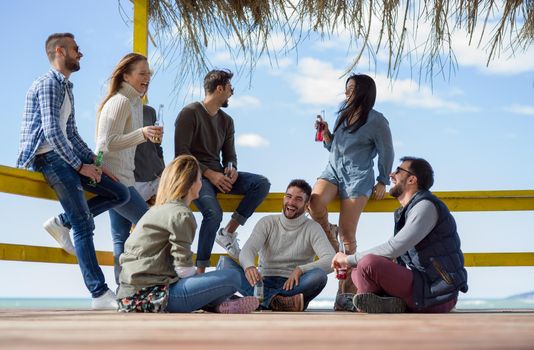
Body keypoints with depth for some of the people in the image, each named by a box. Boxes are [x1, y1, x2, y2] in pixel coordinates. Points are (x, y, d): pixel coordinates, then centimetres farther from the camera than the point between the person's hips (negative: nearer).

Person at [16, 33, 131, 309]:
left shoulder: (66, 88, 21)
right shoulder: (49, 84, -10)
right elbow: (52, 131, -20)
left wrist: (94, 161, 10)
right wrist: (80, 166, -17)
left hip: (65, 157, 9)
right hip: (49, 158, -9)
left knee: (120, 194, 3)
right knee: (83, 225, -14)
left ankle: (61, 223, 3)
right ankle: (100, 294, -15)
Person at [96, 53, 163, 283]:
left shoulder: (134, 102, 15)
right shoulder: (121, 101, -14)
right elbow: (109, 142, -22)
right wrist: (142, 134, -33)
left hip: (121, 178, 10)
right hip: (114, 177, -10)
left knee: (121, 237, 8)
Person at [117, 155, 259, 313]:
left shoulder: (158, 210, 19)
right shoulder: (181, 214, -10)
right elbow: (184, 268, -13)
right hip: (153, 294, -10)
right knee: (232, 278, -12)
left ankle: (216, 303, 6)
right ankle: (217, 305, 11)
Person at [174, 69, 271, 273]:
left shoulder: (226, 121, 18)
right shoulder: (190, 113, -5)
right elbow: (181, 153, -13)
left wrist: (231, 169, -8)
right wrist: (209, 174, -19)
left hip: (218, 174, 7)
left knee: (262, 184, -14)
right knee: (214, 213, -33)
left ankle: (229, 233, -12)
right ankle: (200, 268, -22)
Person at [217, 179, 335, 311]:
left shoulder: (312, 228, 6)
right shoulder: (267, 223, 10)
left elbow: (331, 261, -9)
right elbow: (247, 250, -7)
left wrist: (300, 269, -26)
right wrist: (249, 266, -32)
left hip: (294, 286, -2)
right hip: (264, 284, 2)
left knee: (319, 275, -33)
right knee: (225, 262, -22)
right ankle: (276, 300, -39)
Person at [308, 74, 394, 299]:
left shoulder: (376, 121, -4)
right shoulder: (343, 112, 12)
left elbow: (386, 153, 3)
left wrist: (383, 182, 3)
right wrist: (325, 133, 2)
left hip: (358, 177, -5)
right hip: (333, 170, 5)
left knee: (347, 235, -9)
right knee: (314, 202, -29)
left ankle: (346, 289, -2)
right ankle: (329, 234, 3)